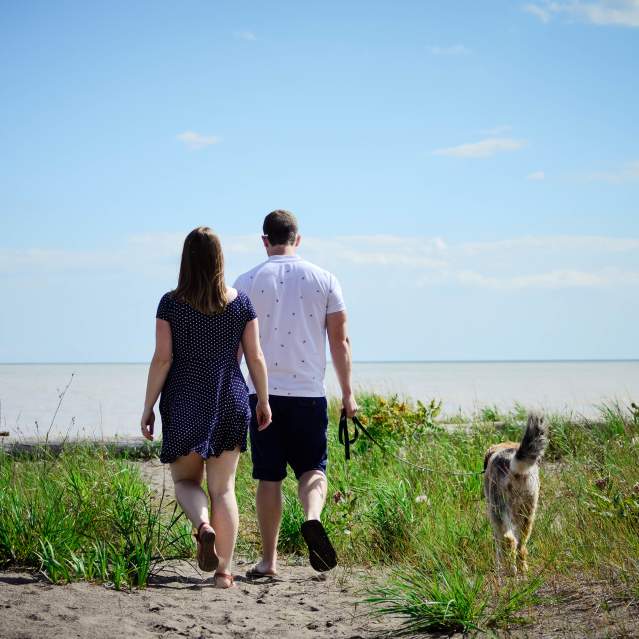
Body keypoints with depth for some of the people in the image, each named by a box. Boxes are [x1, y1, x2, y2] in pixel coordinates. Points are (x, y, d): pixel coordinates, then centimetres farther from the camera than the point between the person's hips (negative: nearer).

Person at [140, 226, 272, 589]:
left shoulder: (171, 304, -6)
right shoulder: (240, 302, 0)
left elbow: (162, 359, -7)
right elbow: (255, 357, 2)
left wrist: (149, 408, 1)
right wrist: (263, 401, 14)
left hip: (184, 403, -2)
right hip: (230, 402, 2)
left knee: (185, 480, 15)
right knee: (223, 488, 7)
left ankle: (203, 525, -16)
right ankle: (224, 572, 5)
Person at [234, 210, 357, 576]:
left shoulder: (247, 283, 1)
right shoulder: (324, 280, 4)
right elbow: (340, 341, 4)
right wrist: (348, 394, 10)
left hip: (264, 394, 0)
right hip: (310, 393, 0)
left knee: (269, 478, 6)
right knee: (313, 469, 10)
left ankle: (269, 560, 8)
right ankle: (313, 518, -20)